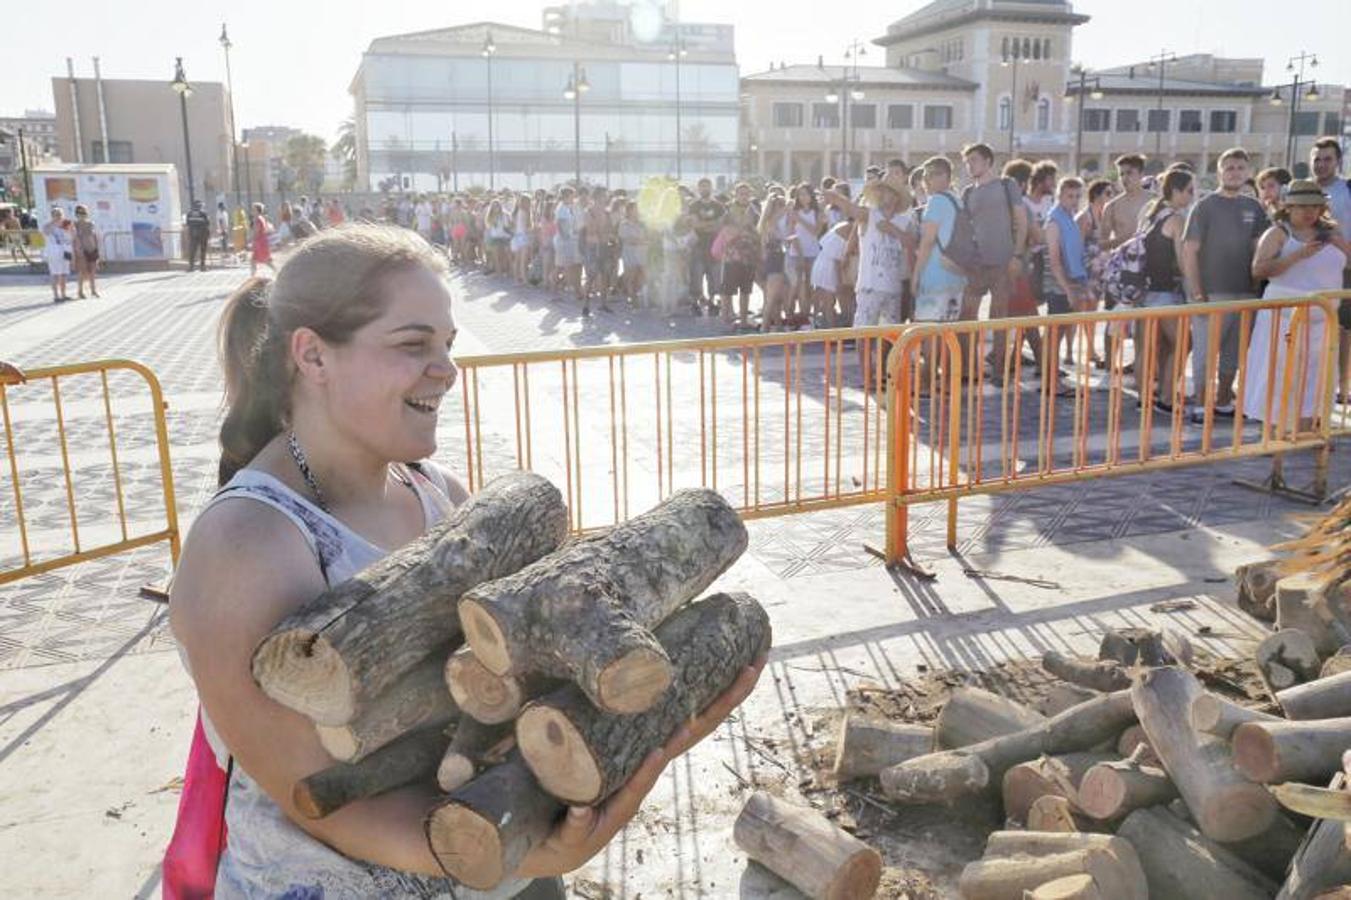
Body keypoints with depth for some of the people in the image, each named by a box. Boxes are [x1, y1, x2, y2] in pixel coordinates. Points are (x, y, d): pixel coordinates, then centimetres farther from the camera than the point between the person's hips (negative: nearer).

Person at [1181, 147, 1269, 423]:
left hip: (1244, 292, 5)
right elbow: (1189, 251, -8)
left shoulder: (1253, 208, 10)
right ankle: (1201, 405, 9)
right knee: (1205, 351, 0)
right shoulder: (1205, 206, -4)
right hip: (1211, 293, -5)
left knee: (1233, 353, 13)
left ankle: (1223, 402, 24)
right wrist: (1197, 293, -14)